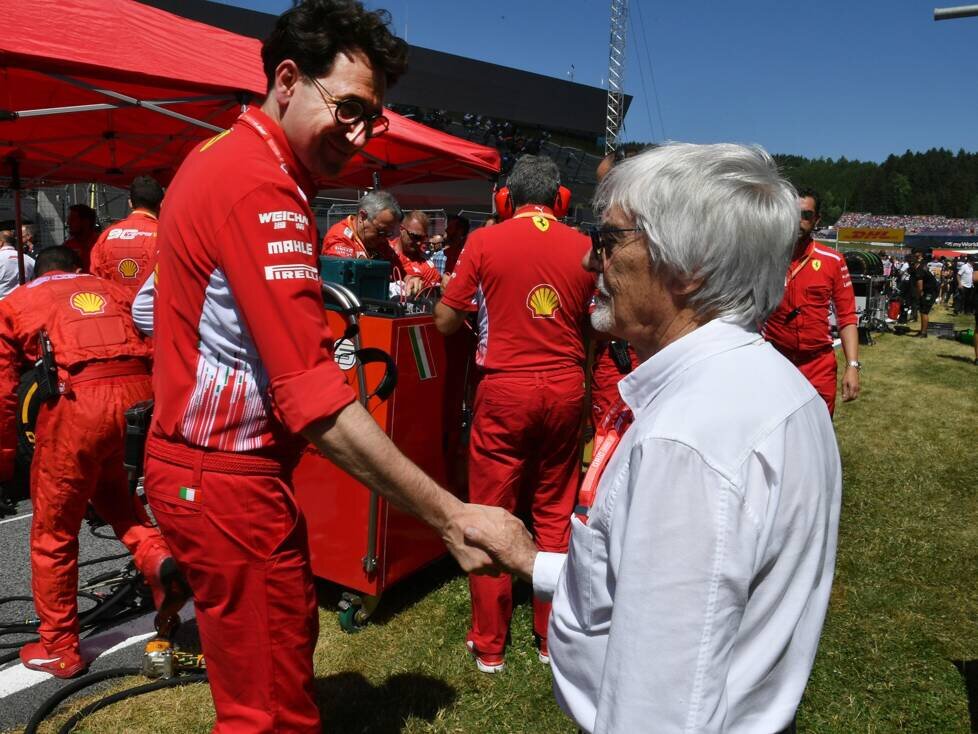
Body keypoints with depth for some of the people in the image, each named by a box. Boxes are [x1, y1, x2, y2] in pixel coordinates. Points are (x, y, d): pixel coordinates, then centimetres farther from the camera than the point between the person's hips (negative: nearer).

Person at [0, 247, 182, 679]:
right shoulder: (110, 290, 28)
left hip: (79, 401, -3)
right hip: (140, 395, 4)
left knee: (53, 534, 16)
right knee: (108, 485, 33)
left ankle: (59, 650, 30)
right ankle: (156, 557, 8)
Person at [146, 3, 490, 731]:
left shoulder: (223, 156, 10)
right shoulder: (260, 186, -23)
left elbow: (152, 308, 19)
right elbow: (316, 398, -31)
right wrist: (448, 514, -31)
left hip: (199, 460, 10)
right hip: (228, 479, -10)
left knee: (289, 638, 24)